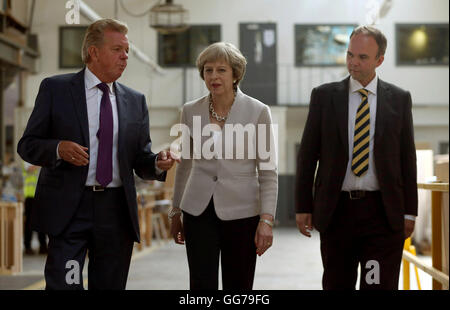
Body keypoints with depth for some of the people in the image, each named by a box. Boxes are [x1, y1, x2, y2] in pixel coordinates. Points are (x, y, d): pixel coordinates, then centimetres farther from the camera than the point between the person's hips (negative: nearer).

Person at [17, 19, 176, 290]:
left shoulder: (136, 101, 12)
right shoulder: (55, 89, 2)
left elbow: (140, 160, 13)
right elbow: (27, 145, 2)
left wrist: (158, 164, -10)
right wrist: (58, 149, -18)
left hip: (117, 213, 4)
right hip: (69, 207, -3)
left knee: (111, 285, 10)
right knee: (64, 284, -11)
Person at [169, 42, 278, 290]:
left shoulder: (258, 112, -5)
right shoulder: (191, 111, 4)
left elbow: (268, 171, -5)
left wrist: (267, 220, -12)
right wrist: (176, 212, 16)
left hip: (241, 212, -2)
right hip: (199, 212, 2)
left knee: (238, 287, 5)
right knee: (202, 285, -4)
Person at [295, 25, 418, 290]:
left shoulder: (399, 99, 5)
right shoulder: (324, 96, 4)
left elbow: (407, 157, 6)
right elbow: (307, 155, 4)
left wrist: (409, 211, 3)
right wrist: (303, 206, 0)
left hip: (383, 212, -1)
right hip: (336, 210, 1)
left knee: (381, 285, -4)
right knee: (336, 285, 9)